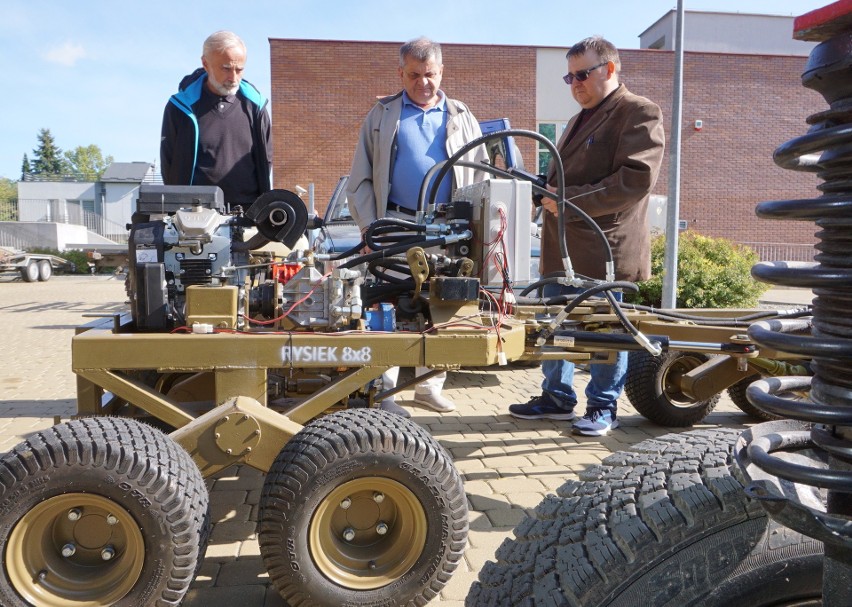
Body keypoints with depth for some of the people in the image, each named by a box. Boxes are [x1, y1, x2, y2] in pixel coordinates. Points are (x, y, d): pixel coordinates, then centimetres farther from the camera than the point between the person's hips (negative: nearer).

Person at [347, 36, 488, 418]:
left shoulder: (461, 118, 14)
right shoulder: (382, 115, 9)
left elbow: (480, 174, 13)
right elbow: (361, 178, 6)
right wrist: (369, 225, -4)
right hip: (397, 225, -2)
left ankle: (429, 384, 20)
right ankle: (382, 390, 2)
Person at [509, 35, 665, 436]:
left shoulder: (638, 113, -5)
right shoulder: (581, 118, 23)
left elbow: (637, 178, -18)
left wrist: (570, 198, -19)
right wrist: (550, 189, 9)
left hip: (604, 248, -8)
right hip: (563, 248, 8)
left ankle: (603, 406, 18)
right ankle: (557, 397, 25)